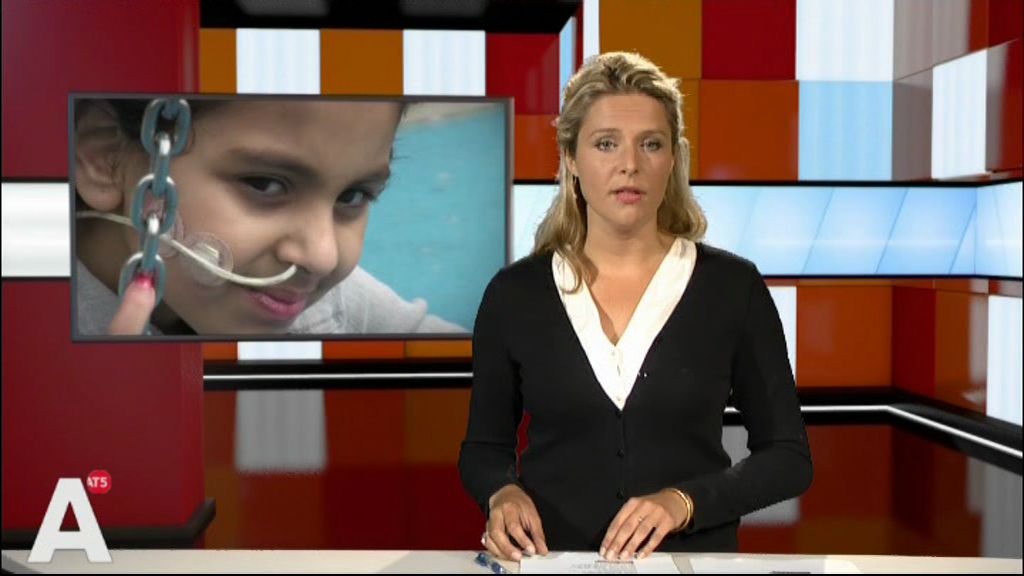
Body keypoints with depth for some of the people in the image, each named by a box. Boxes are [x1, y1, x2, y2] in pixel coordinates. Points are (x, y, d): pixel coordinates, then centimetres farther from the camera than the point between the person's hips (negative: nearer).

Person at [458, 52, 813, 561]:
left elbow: (788, 456, 3)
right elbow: (484, 447, 12)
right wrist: (503, 494, -8)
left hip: (693, 558, 0)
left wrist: (683, 502, -11)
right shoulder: (515, 293, 2)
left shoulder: (733, 286, 0)